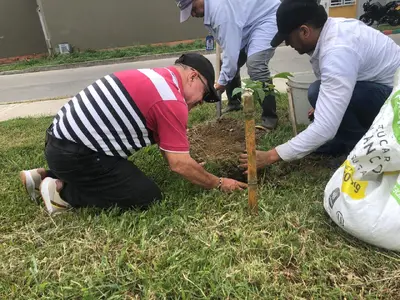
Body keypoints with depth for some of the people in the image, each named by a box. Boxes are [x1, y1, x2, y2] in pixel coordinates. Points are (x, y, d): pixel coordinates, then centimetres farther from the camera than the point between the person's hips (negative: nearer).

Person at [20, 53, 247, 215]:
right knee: (147, 196, -5)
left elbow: (164, 143, 19)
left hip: (63, 138, 10)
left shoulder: (156, 77, 13)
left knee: (124, 174, 28)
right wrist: (219, 184, 0)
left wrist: (191, 167, 14)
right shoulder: (172, 100, -16)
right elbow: (179, 164, -14)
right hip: (74, 152, -10)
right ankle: (62, 191, 1)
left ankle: (45, 176, 23)